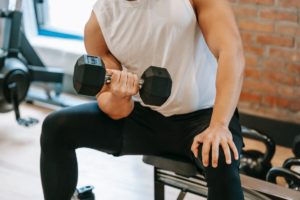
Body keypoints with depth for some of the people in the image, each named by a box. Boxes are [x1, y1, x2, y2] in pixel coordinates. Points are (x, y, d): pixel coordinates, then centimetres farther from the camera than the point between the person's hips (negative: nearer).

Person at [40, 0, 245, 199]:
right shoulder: (99, 21, -7)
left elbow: (231, 50, -24)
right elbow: (117, 110, -5)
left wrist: (219, 125, -36)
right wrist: (119, 99, -30)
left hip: (201, 115, -3)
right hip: (144, 115, 4)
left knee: (221, 162, -35)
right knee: (57, 127, -8)